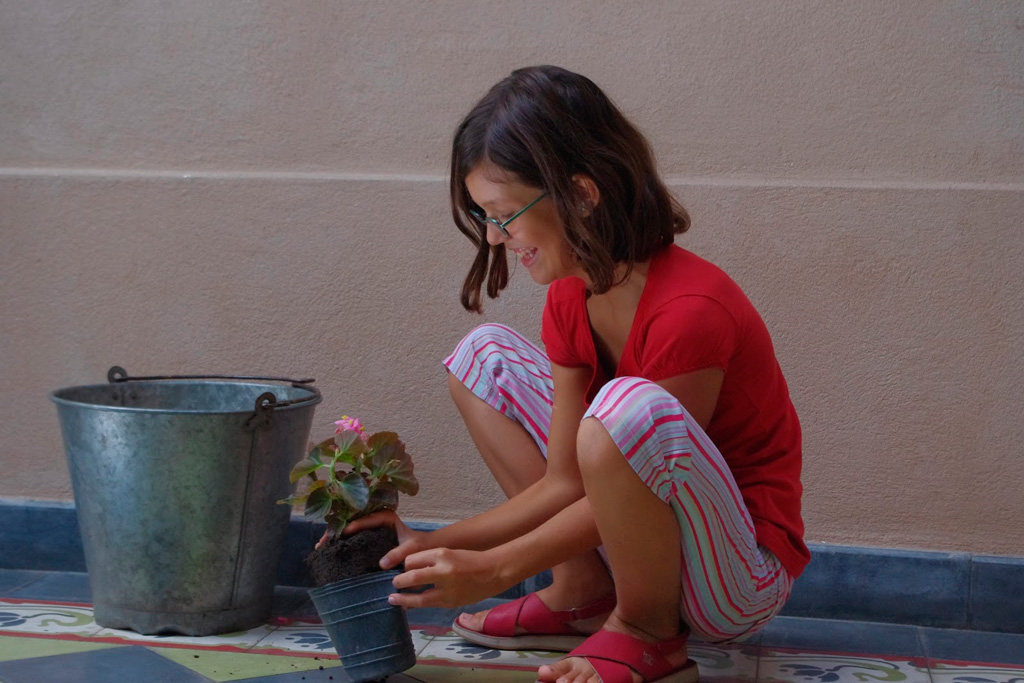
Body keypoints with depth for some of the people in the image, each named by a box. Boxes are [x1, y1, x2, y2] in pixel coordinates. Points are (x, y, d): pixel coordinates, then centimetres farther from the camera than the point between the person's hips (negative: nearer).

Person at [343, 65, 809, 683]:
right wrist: (436, 544, -10)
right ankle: (582, 596, 3)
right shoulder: (571, 296, -3)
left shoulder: (690, 310, -28)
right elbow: (564, 484, -2)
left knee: (626, 409, -38)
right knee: (485, 355, 2)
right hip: (640, 528, 8)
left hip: (744, 574, -8)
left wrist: (492, 570, -20)